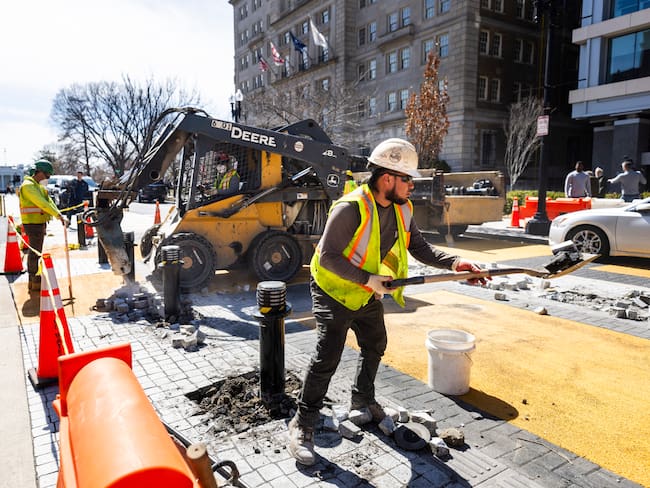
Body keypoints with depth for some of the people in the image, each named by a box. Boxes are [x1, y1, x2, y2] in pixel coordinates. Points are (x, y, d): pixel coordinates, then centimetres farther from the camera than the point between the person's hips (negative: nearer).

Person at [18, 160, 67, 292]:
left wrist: (60, 216, -6)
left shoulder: (38, 186, 16)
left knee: (34, 252, 17)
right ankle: (36, 283, 4)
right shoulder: (28, 185, -15)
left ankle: (33, 281, 27)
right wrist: (58, 215, -29)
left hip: (39, 223, 10)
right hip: (33, 224, -10)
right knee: (35, 253, -4)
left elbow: (48, 201, 7)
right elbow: (42, 203, -25)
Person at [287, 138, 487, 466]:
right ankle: (303, 424, 8)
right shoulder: (350, 208, -28)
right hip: (334, 292, -8)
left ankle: (363, 400, 46)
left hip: (369, 294, 8)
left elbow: (420, 248, -1)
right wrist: (367, 279, -31)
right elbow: (328, 257, -28)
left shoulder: (401, 209, -4)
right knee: (327, 358, -10)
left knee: (375, 346, 21)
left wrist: (453, 263, -15)